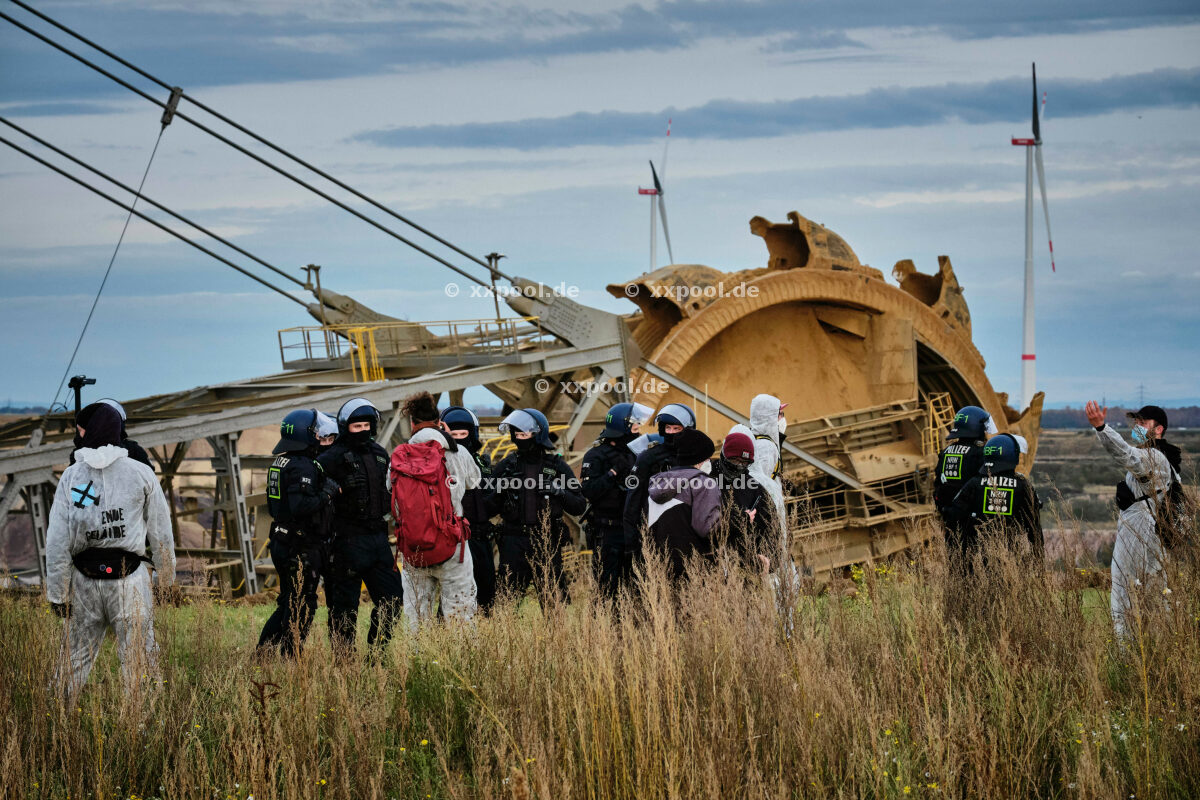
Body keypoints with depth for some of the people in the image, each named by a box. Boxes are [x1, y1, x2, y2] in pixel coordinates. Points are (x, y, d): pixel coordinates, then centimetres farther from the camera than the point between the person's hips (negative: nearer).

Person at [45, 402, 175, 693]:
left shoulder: (71, 476, -1)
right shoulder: (141, 474, -2)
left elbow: (57, 540, -3)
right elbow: (160, 531, 4)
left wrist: (57, 592, 3)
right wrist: (167, 578, 14)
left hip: (85, 578, 1)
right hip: (129, 577, -1)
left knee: (74, 658, 10)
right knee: (138, 658, 4)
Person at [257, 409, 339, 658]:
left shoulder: (279, 463, 12)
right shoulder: (302, 467, -19)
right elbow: (300, 506, -30)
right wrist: (327, 492, -19)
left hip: (282, 543, 10)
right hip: (302, 550, -10)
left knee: (288, 603, 18)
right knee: (302, 607, -1)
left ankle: (262, 653, 19)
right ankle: (289, 660, 3)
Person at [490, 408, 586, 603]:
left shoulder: (557, 466, 5)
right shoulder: (507, 466, 8)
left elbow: (579, 507, 4)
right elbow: (492, 507, 9)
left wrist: (560, 493, -13)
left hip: (547, 542, -1)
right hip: (514, 541, 1)